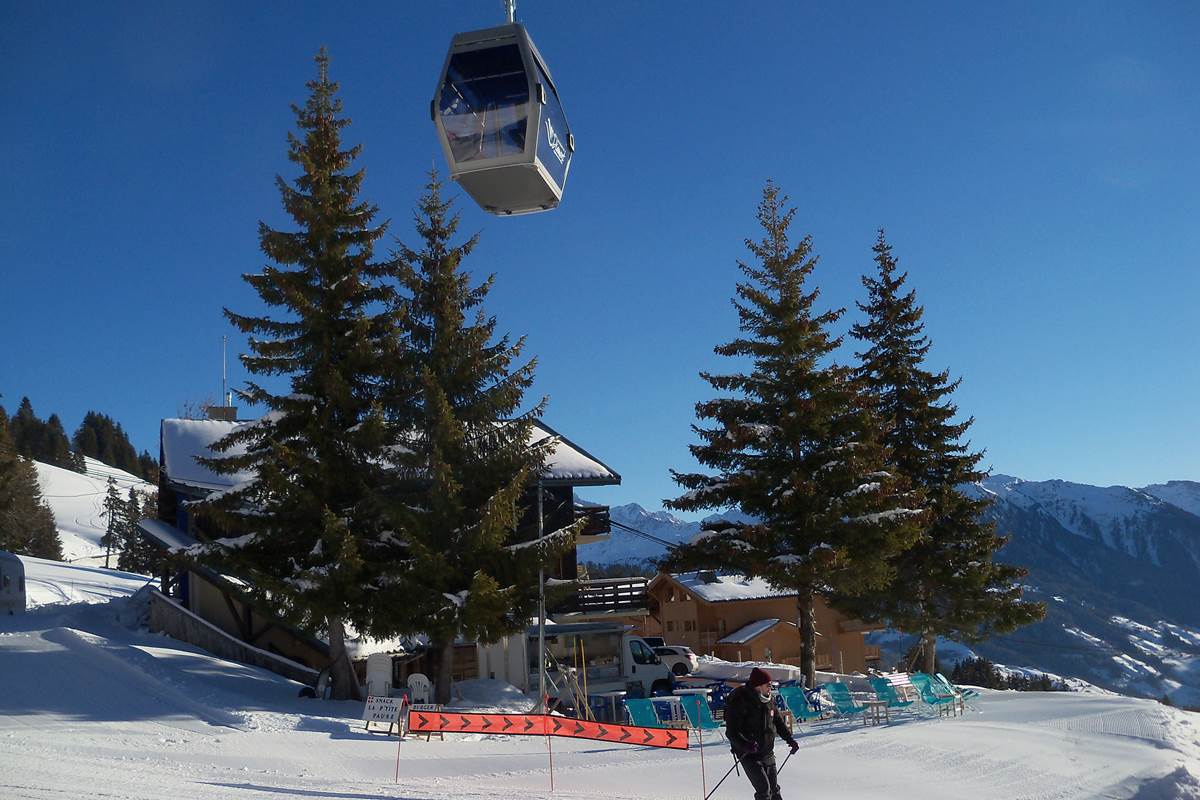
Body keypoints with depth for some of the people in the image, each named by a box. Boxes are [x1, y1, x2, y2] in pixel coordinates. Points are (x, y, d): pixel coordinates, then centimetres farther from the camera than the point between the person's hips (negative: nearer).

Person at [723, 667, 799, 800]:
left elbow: (778, 721, 19)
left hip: (767, 753, 7)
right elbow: (731, 731, -20)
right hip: (749, 754, -7)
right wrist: (744, 745, -34)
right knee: (764, 789, -15)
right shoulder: (740, 701, -19)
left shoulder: (769, 700, 3)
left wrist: (789, 738, 12)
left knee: (774, 788, 15)